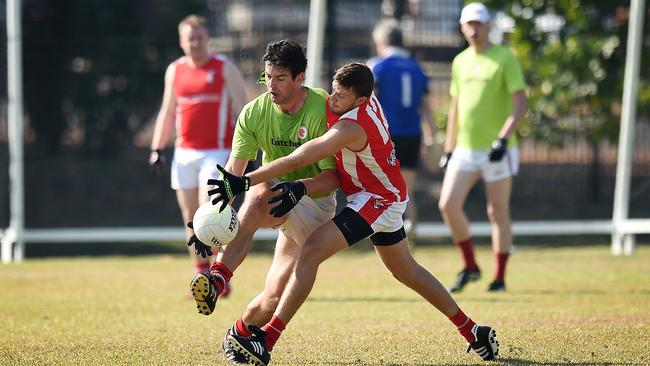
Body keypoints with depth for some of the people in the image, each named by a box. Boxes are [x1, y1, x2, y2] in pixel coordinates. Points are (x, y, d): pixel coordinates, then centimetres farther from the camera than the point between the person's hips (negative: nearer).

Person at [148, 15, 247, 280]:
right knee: (191, 218, 5)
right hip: (184, 153, 5)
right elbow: (167, 113, 18)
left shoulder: (225, 69, -2)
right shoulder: (175, 71, 11)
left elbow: (242, 111, -3)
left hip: (216, 153, -5)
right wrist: (157, 149, 11)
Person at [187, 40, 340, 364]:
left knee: (276, 295, -13)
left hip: (314, 203, -2)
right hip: (272, 190, 2)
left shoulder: (323, 109, -18)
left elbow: (333, 176, -19)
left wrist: (299, 187, -39)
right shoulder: (255, 112, -8)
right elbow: (233, 172, -11)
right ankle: (217, 279, -52)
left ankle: (241, 332, 18)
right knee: (258, 196, -39)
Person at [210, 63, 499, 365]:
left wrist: (243, 182, -35)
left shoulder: (351, 128, -30)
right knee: (406, 271, 24)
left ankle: (266, 340, -25)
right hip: (389, 196, 10)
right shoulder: (365, 99, -5)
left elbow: (296, 160, -34)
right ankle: (472, 331, 33)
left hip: (377, 199, -10)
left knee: (311, 252, -20)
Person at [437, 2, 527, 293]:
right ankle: (470, 267, 8)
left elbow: (520, 103, -12)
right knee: (448, 205, -7)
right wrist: (448, 150, 16)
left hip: (497, 149, -5)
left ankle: (499, 277, 9)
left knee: (498, 212, 1)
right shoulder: (460, 62, 13)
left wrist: (503, 138, -23)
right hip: (465, 149, 5)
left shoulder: (504, 58, -6)